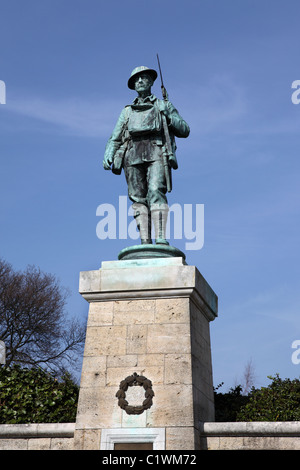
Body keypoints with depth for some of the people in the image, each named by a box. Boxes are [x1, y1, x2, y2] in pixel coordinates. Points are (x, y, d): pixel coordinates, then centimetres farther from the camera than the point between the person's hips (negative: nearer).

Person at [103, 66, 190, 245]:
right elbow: (115, 138, 23)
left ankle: (161, 239, -32)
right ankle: (145, 242, -14)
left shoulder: (164, 105, 24)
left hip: (156, 153, -3)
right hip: (133, 155, 3)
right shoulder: (127, 111, 30)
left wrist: (168, 117, 0)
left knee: (155, 192, -22)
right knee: (138, 198, -9)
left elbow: (185, 130, 17)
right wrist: (108, 156, 4)